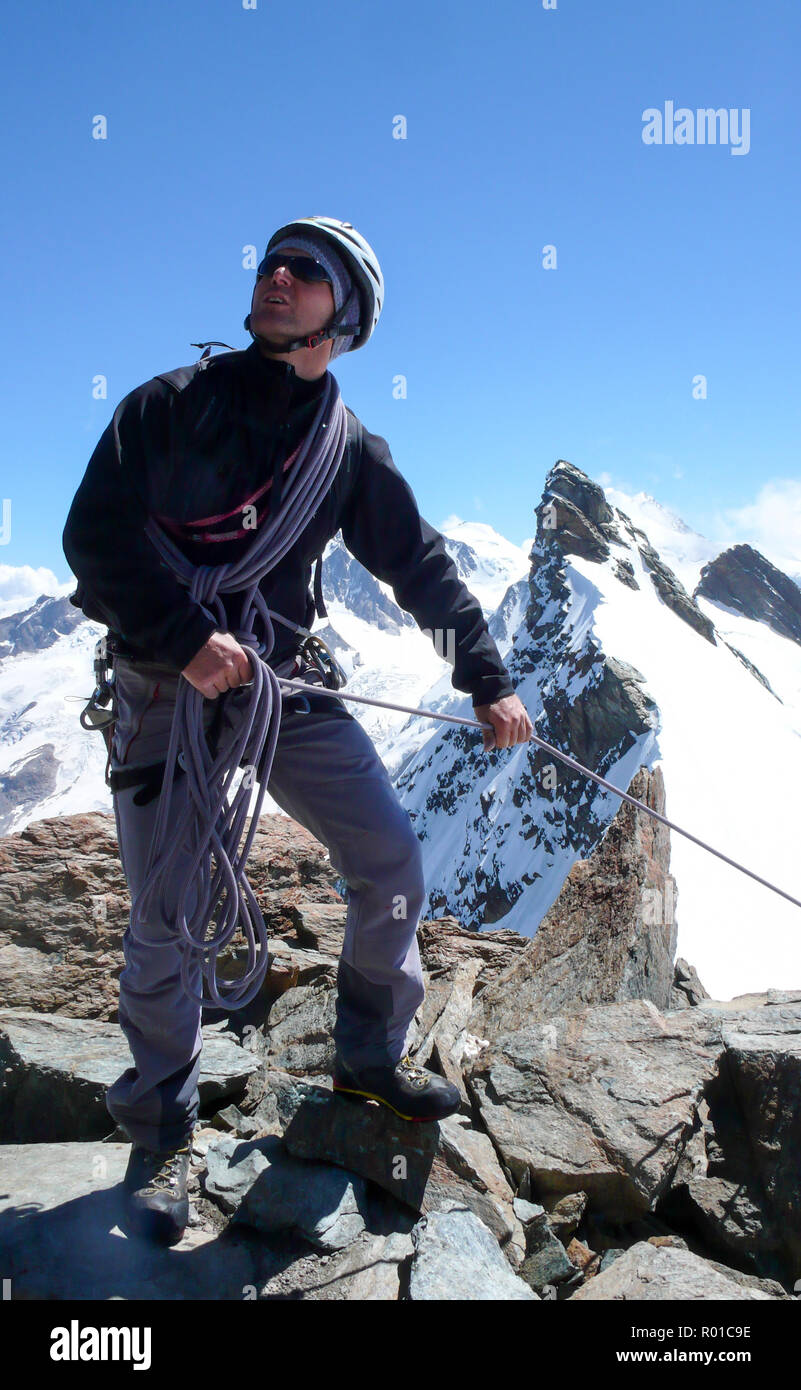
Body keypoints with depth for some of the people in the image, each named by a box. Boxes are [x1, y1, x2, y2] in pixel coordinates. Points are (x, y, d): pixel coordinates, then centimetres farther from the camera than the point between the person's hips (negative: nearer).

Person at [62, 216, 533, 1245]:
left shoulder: (351, 453, 5)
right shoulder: (169, 405, -2)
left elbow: (424, 567, 11)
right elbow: (92, 533, -9)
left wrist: (487, 682, 10)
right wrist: (186, 636, -21)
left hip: (285, 682, 3)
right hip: (165, 687, -3)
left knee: (391, 861, -1)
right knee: (168, 920, -3)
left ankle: (370, 1055, 24)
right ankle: (162, 1129, 21)